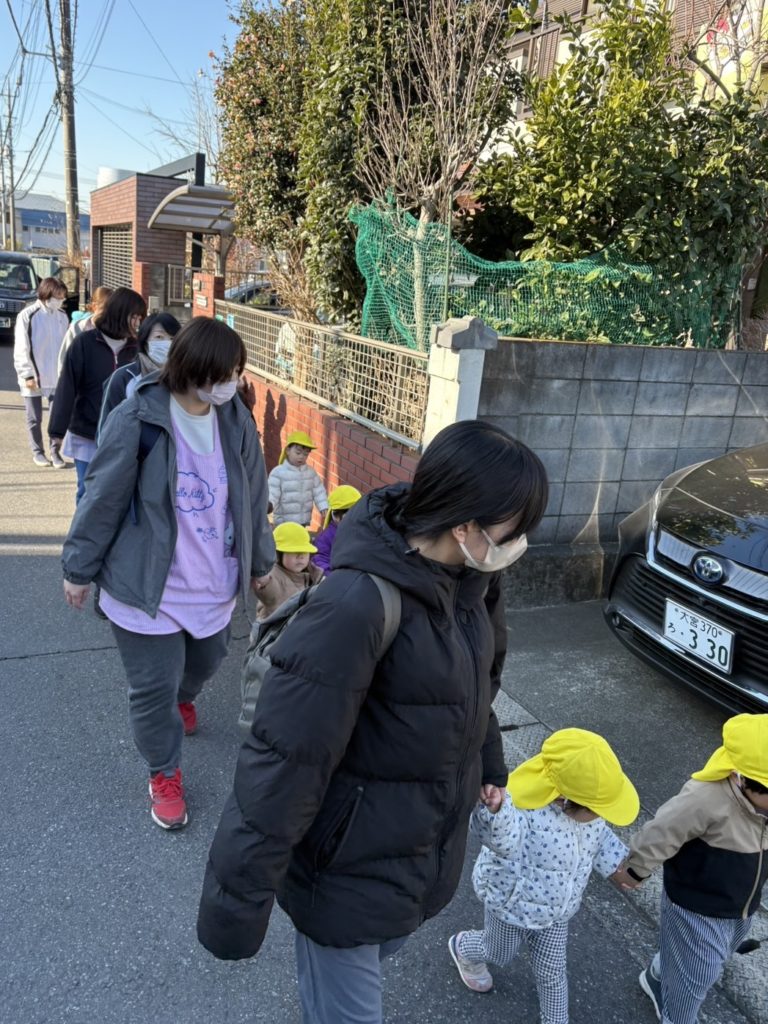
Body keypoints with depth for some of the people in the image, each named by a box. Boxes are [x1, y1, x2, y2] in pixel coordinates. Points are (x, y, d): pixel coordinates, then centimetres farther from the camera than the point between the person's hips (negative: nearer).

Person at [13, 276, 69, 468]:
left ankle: (55, 452, 14)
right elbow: (21, 349, -9)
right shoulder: (27, 316, -9)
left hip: (57, 377, 3)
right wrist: (28, 375, -13)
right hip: (33, 377, -3)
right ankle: (38, 452, 22)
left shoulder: (62, 317, 4)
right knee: (34, 418, 9)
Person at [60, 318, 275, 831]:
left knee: (206, 662, 26)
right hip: (148, 584, -4)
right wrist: (79, 568, -1)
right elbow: (104, 498, -10)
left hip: (215, 584, 5)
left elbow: (253, 497, 6)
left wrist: (260, 559, 16)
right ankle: (165, 774, 34)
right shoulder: (137, 420, -20)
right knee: (152, 688, 7)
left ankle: (182, 697, 63)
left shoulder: (237, 419, -6)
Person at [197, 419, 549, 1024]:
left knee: (383, 953, 29)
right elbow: (284, 763, -29)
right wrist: (238, 901, -21)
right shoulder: (356, 608, -34)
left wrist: (488, 762, 22)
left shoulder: (467, 577, -9)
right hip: (352, 869, -7)